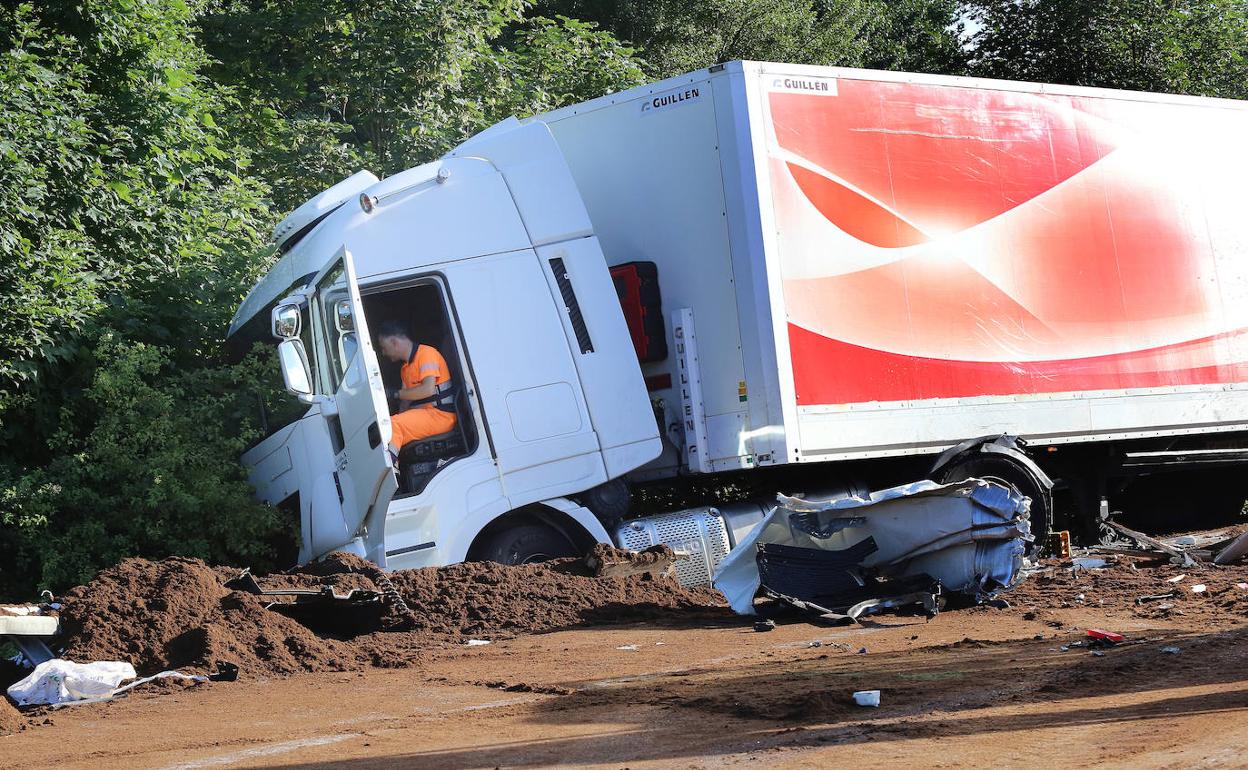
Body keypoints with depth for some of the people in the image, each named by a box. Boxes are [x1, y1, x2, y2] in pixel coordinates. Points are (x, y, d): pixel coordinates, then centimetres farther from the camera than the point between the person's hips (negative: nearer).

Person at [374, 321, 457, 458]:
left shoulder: (426, 353, -7)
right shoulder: (406, 367, 22)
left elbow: (428, 389, -20)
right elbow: (406, 401, 13)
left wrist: (395, 394, -13)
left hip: (440, 415, -9)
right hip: (420, 414, 9)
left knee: (392, 425, -27)